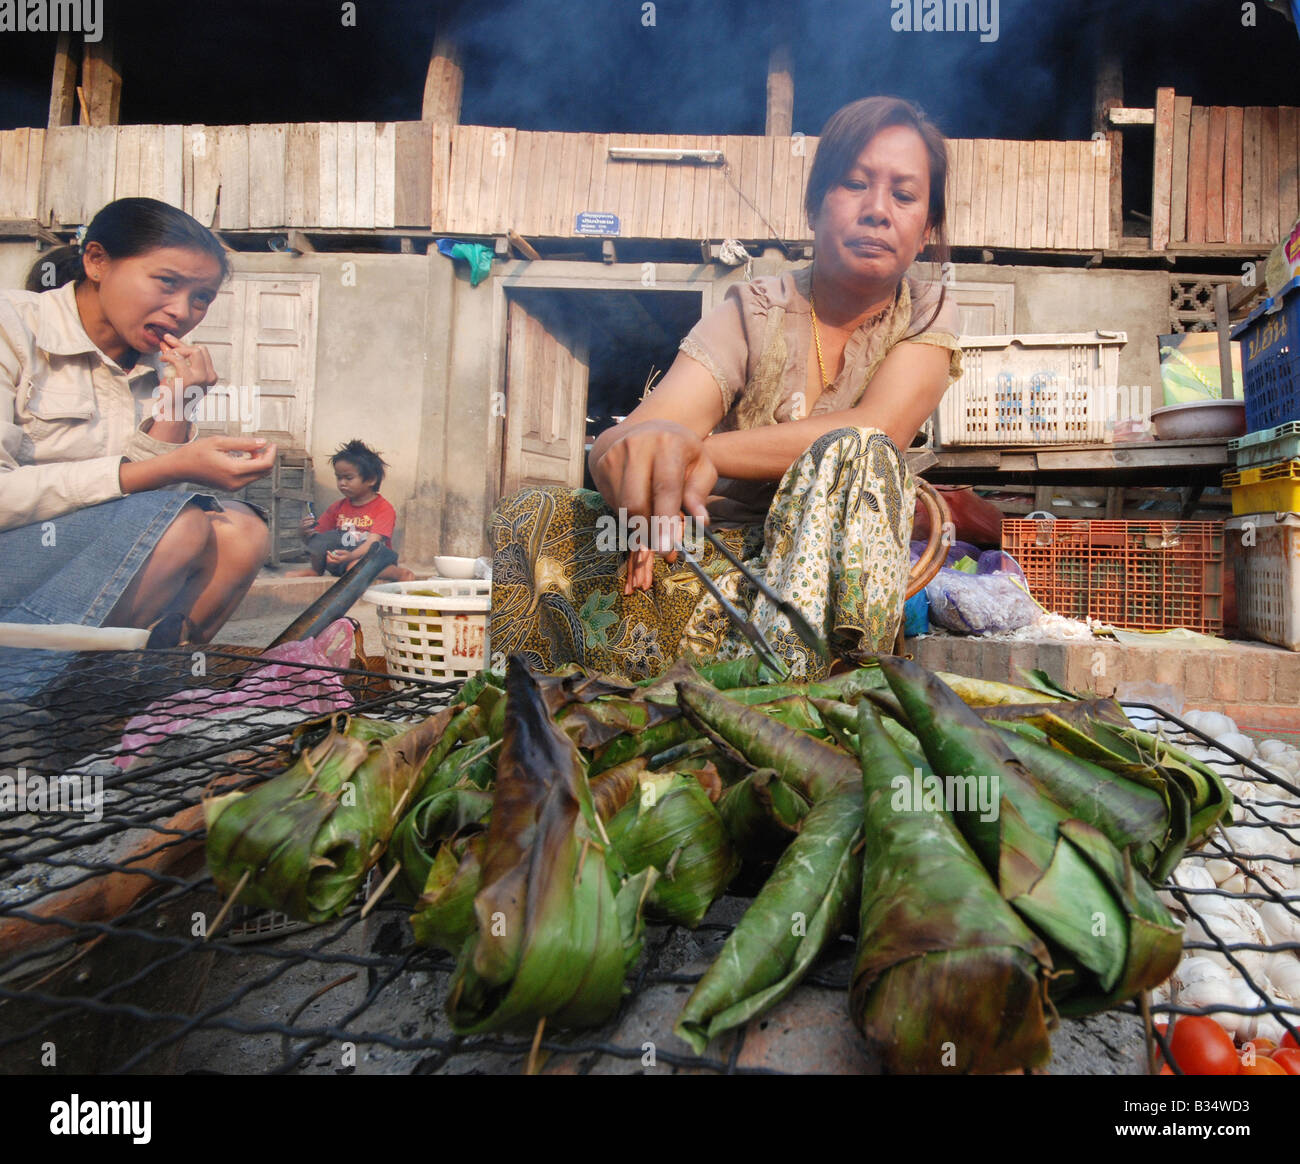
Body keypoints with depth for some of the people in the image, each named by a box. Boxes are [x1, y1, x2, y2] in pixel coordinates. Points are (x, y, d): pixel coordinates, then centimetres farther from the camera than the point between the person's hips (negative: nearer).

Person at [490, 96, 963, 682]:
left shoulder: (926, 315, 5)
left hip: (828, 572, 0)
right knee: (533, 519, -22)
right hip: (719, 559, 0)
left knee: (856, 459, -32)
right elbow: (611, 445, -14)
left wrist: (705, 451, -25)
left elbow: (876, 430, -17)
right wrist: (646, 443, -40)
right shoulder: (754, 311, 1)